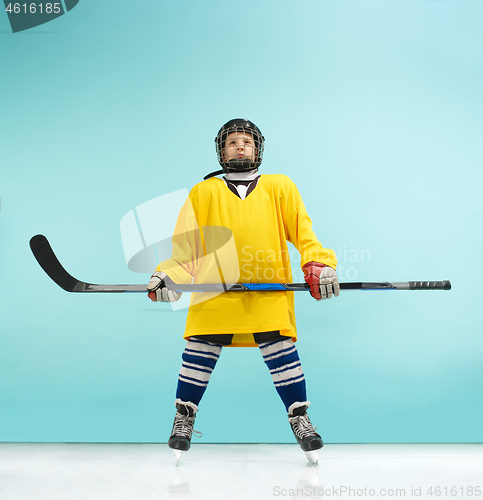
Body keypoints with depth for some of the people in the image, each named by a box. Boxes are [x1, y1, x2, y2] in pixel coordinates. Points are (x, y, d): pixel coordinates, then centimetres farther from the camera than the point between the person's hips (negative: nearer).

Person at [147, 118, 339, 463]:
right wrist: (168, 275, -3)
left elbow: (302, 229, 9)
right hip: (214, 290, 1)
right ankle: (184, 418, 21)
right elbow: (184, 244, 12)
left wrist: (319, 265, -7)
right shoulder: (203, 192, 18)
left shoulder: (279, 187, 17)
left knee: (282, 352, -6)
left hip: (269, 288, 0)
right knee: (200, 353, -1)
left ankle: (300, 419, 15)